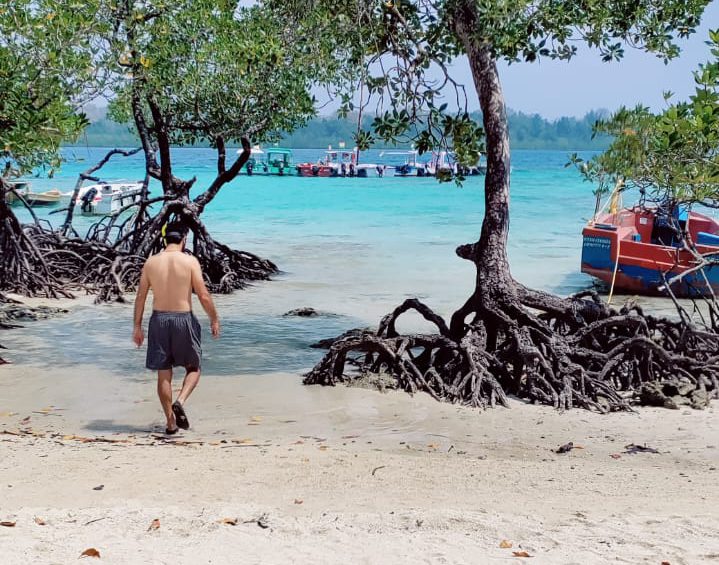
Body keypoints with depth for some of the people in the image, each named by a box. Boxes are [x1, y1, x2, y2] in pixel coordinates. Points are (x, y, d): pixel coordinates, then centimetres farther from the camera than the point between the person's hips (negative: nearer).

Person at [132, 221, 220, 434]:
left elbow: (140, 297, 5)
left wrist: (137, 326, 13)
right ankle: (180, 402, -10)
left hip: (159, 319, 3)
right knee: (193, 368, 15)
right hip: (183, 319, -3)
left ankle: (171, 422, 13)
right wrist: (214, 320, 5)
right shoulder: (190, 261, -7)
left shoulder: (151, 262, 2)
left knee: (163, 374, 10)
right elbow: (204, 296, -8)